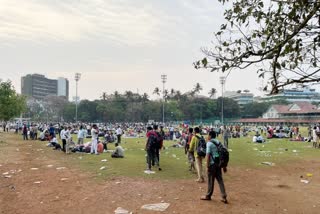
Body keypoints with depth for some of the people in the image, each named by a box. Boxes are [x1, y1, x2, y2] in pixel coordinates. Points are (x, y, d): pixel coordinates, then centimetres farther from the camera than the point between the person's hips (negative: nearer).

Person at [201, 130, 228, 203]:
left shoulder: (209, 143, -9)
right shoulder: (218, 142, 11)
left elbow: (208, 155, -15)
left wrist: (207, 166, -13)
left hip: (212, 164, -6)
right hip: (219, 164, 6)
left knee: (211, 180, 6)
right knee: (220, 180, 10)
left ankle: (208, 196, 20)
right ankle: (224, 197, 8)